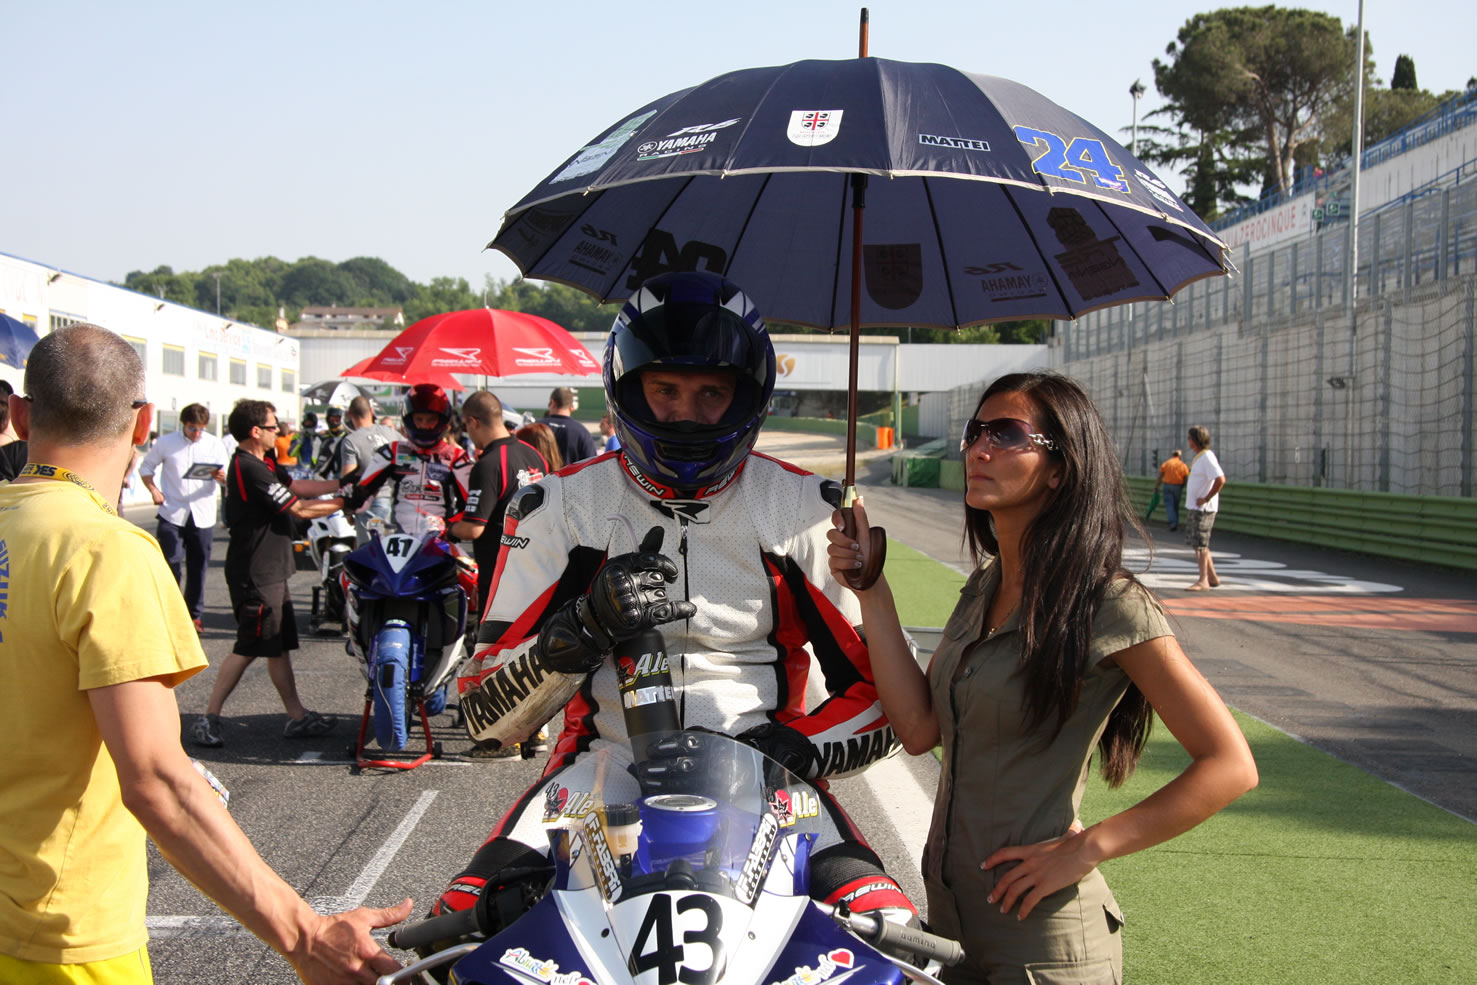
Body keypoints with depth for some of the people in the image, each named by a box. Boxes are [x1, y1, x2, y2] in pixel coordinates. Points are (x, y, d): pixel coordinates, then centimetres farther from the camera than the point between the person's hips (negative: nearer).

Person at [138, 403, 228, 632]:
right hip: (172, 514, -1)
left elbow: (227, 479, 6)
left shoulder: (215, 445, 5)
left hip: (202, 516, 2)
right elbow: (146, 467, 10)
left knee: (198, 568, 6)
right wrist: (154, 491, -7)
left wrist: (221, 477, -19)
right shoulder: (166, 443, 1)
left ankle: (194, 614, 17)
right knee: (171, 564, -7)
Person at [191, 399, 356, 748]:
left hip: (270, 571, 10)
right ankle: (208, 719, 0)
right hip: (256, 573, -10)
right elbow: (300, 509, -18)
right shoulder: (250, 468, -21)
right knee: (248, 648, -6)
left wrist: (344, 483, 5)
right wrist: (344, 501, -8)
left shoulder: (261, 464, 11)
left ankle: (297, 718, 17)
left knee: (280, 646, 12)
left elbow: (297, 486, 10)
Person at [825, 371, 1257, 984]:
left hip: (1041, 935, -8)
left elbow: (1230, 766, -17)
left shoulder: (1109, 606, -17)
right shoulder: (985, 585, 7)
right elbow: (919, 728, 0)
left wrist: (1084, 849, -19)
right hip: (950, 911, 8)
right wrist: (870, 589, -1)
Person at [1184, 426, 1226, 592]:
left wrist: (1206, 498, -21)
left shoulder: (1207, 457, -17)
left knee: (1200, 543, -8)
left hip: (1203, 508, -11)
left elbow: (1220, 480, -28)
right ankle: (1212, 577, 22)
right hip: (1195, 507, 11)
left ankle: (1203, 581, -4)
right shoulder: (1199, 457, 14)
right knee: (1196, 541, 15)